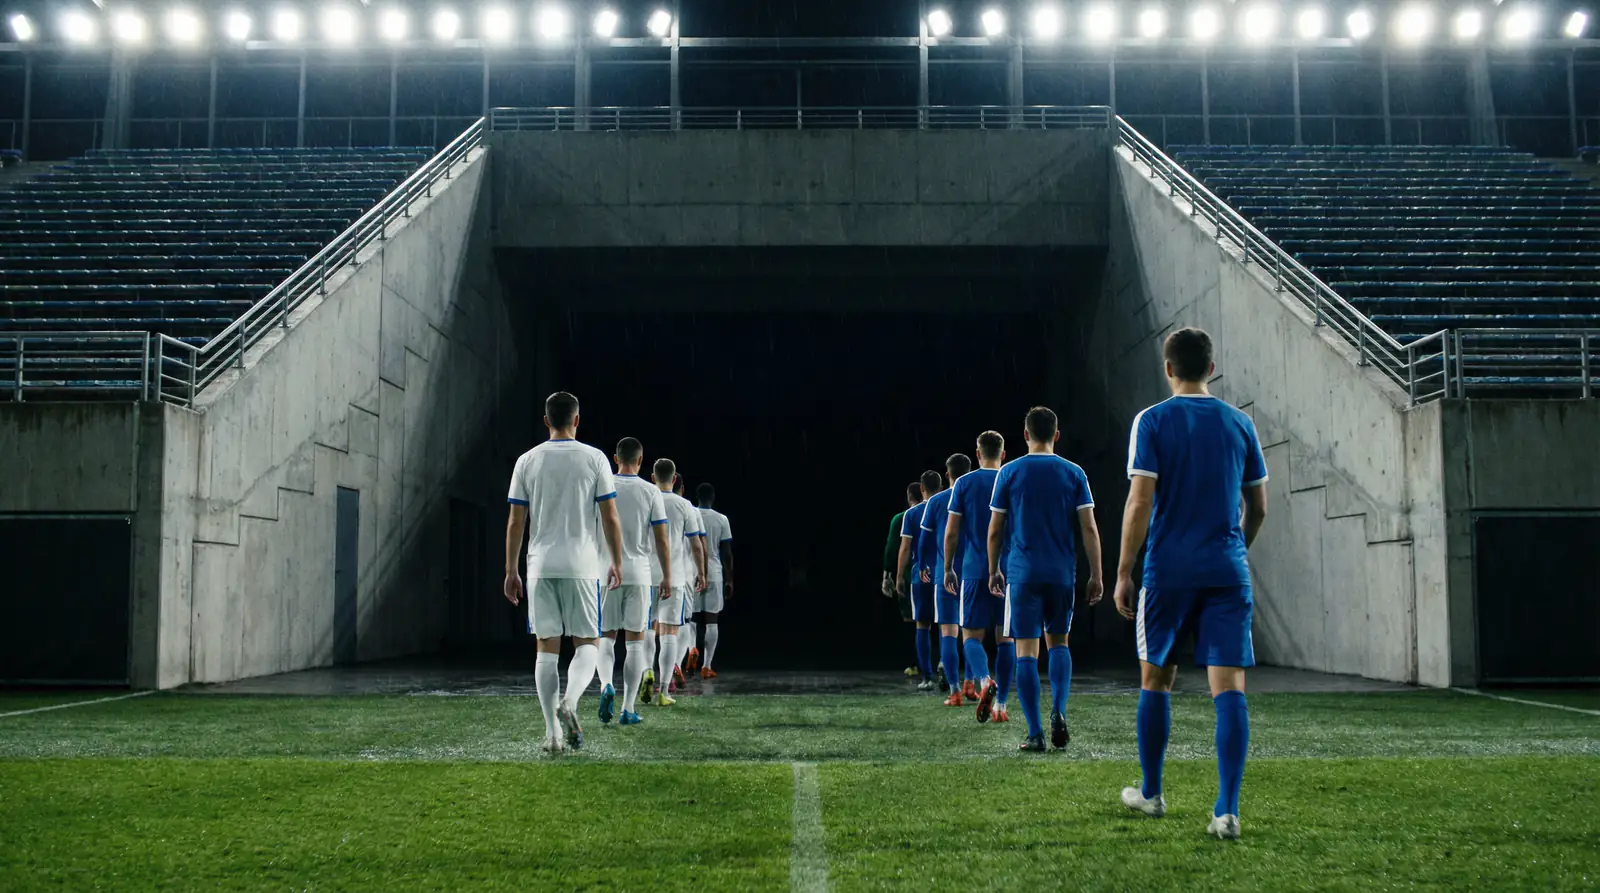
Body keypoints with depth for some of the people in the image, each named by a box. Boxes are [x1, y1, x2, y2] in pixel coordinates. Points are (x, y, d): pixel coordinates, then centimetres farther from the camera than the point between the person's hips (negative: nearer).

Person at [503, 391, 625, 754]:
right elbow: (610, 517, -2)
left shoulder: (527, 461, 4)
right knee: (586, 644, 7)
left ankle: (552, 732, 4)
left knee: (547, 648, 7)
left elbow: (515, 522, 3)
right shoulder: (595, 458, -1)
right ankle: (569, 704, -19)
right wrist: (617, 563, 8)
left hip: (541, 567, 2)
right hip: (582, 566, -2)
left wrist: (510, 571, 10)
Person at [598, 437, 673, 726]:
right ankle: (629, 708, 3)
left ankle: (606, 685, -15)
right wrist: (667, 576, 5)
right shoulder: (650, 491, -2)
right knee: (635, 641, 5)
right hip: (639, 574, -1)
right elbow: (662, 539, -3)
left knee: (606, 637, 12)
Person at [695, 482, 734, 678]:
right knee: (711, 621, 4)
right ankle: (707, 666, 2)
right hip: (714, 573, 0)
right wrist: (729, 580, 7)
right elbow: (727, 553, 0)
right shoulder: (721, 519, -1)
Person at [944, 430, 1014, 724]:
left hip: (974, 571, -1)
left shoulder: (964, 484, 1)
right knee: (1006, 637, 8)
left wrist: (948, 568, 9)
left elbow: (951, 531, -1)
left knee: (971, 635, 5)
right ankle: (1001, 705, 7)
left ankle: (985, 681, -24)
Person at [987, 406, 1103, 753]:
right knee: (1058, 642, 18)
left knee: (1026, 651, 1)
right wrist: (1096, 576, 4)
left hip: (1022, 573, -2)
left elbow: (995, 530, 3)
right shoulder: (1074, 473, 3)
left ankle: (1035, 734, -2)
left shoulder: (1009, 472, 0)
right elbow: (1089, 529, -1)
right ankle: (1059, 712, -4)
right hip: (1062, 573, 2)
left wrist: (993, 570, 15)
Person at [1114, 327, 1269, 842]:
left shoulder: (1152, 421, -2)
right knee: (1228, 686, -3)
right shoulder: (1239, 424, 8)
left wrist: (1123, 573, -5)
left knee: (1155, 679, 14)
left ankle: (1150, 794, 25)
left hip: (1169, 571, -2)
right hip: (1228, 572, 2)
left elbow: (1140, 501, -10)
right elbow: (1258, 509, 12)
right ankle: (1228, 810, -11)